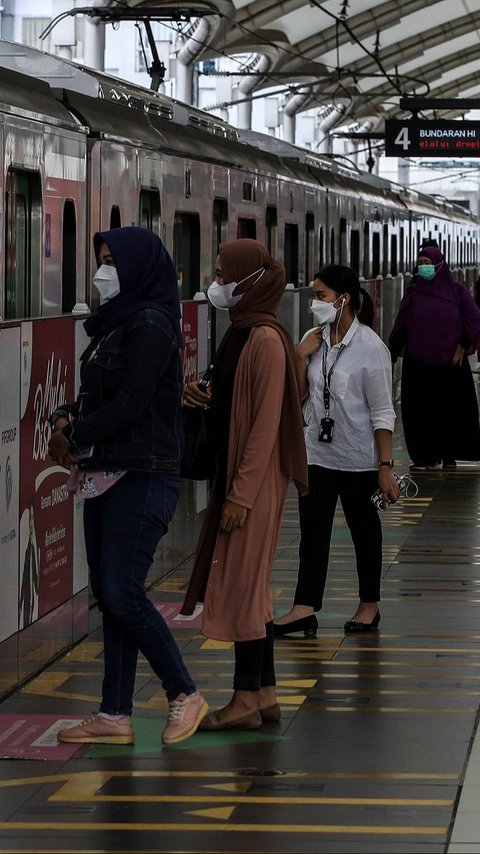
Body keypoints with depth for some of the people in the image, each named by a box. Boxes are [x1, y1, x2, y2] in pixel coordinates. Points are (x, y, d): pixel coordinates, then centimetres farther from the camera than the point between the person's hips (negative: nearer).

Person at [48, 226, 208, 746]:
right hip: (105, 478, 9)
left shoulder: (151, 324, -13)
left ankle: (185, 694, 4)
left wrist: (75, 436, -9)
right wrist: (68, 420, 0)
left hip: (141, 479, -9)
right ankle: (114, 717, 13)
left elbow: (132, 401, -18)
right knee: (108, 594, 8)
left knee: (123, 594, -11)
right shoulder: (115, 323, 15)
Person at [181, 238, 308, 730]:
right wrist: (204, 398, 1)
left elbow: (266, 422, -20)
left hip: (254, 482, -10)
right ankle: (264, 695, 17)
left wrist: (242, 494, -21)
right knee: (248, 584, 12)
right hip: (233, 473, 10)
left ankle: (246, 699, 1)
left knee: (241, 583, -5)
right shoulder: (240, 333, 12)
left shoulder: (265, 340, -18)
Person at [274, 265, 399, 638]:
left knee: (364, 530, 11)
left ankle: (369, 605, 24)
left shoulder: (370, 347, -13)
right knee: (312, 532, -2)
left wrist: (386, 468, -14)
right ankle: (305, 609, -5)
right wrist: (300, 357, -8)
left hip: (357, 459, -5)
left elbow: (383, 413, -12)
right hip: (317, 453, 5)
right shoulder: (314, 339, 2)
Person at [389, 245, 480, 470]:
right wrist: (392, 355, 2)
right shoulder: (413, 292, 4)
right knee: (420, 409, 1)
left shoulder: (456, 291, 0)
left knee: (451, 408, 3)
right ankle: (425, 456, 8)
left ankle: (449, 456, 12)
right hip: (418, 362, 1)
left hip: (450, 361, -1)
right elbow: (401, 325, 5)